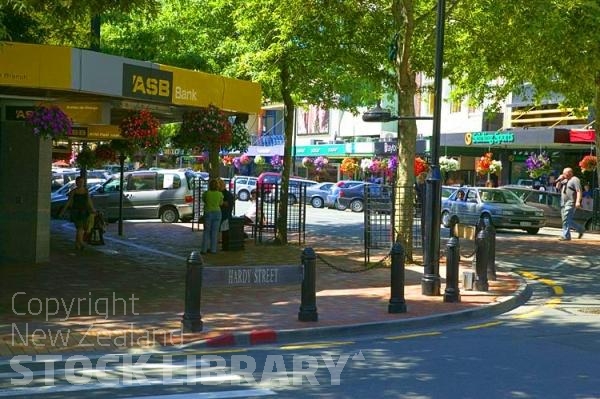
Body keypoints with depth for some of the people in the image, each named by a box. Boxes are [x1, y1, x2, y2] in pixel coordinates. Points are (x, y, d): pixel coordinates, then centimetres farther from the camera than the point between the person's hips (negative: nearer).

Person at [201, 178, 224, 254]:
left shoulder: (206, 193, -10)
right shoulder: (220, 194, -6)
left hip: (208, 213, -1)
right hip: (217, 213, 1)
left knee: (206, 232, 8)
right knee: (214, 232, 6)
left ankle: (204, 249, 5)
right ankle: (213, 249, 4)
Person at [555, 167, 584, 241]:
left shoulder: (575, 180, -5)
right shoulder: (565, 181, 22)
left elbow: (579, 191, -13)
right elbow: (558, 187, 25)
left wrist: (578, 201, -23)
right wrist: (560, 180, 10)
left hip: (571, 203, -9)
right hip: (563, 203, 9)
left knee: (566, 219, -14)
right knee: (568, 220, 9)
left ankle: (565, 236, -14)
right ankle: (580, 229, 22)